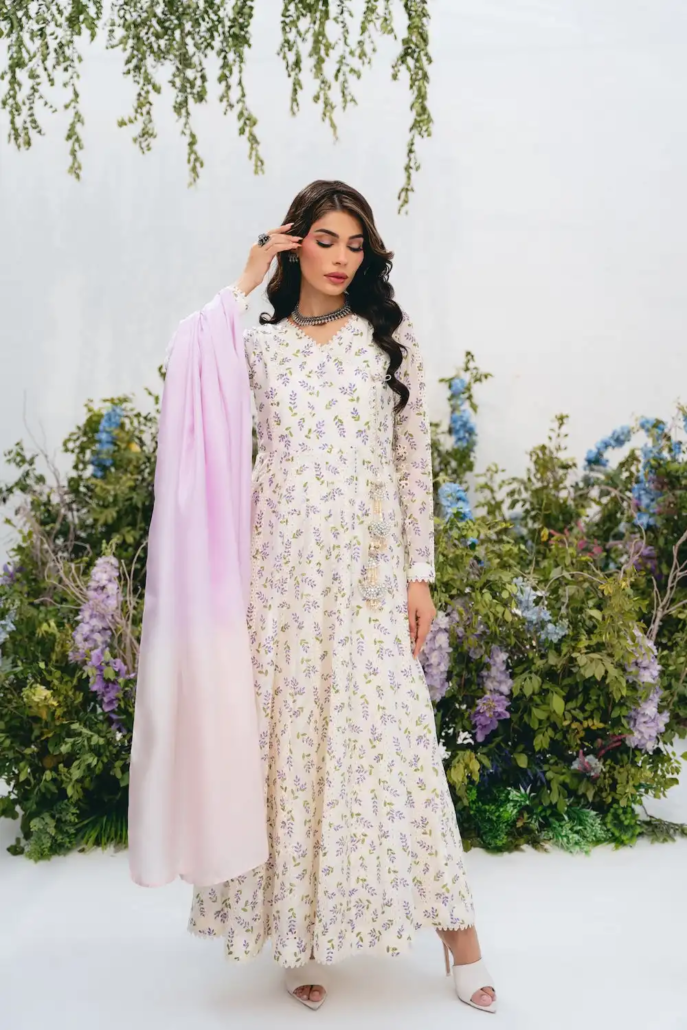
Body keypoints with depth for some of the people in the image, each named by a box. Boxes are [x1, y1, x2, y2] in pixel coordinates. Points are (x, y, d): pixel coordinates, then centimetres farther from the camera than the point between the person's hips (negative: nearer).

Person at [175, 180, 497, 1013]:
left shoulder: (390, 336, 7)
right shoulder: (260, 344, 8)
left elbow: (414, 457, 5)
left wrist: (420, 571, 0)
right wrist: (246, 284, -5)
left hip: (369, 570, 0)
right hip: (285, 567, 1)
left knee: (392, 734, -1)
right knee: (289, 736, 4)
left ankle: (455, 929, 13)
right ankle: (299, 930, 20)